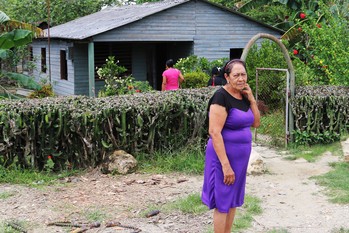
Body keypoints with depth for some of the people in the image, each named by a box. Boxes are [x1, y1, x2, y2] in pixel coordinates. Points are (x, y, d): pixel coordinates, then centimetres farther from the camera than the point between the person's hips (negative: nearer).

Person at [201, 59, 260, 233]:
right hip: (224, 156, -8)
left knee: (233, 200, 17)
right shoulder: (221, 97, -19)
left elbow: (256, 123, 13)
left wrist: (251, 99, -1)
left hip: (240, 157, 8)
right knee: (223, 202, 2)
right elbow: (214, 132, -23)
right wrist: (226, 165, -25)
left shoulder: (244, 96, 6)